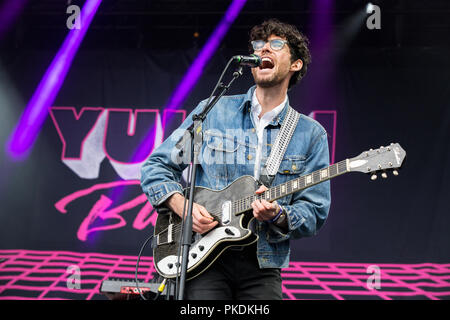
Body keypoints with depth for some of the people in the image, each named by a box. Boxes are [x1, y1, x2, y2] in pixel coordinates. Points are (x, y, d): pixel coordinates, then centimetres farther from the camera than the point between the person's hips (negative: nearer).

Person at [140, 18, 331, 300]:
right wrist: (183, 206, -9)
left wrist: (278, 216, -16)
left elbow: (315, 213, 4)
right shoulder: (212, 111, 6)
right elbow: (155, 167, 8)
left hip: (262, 268, 1)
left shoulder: (311, 134, 6)